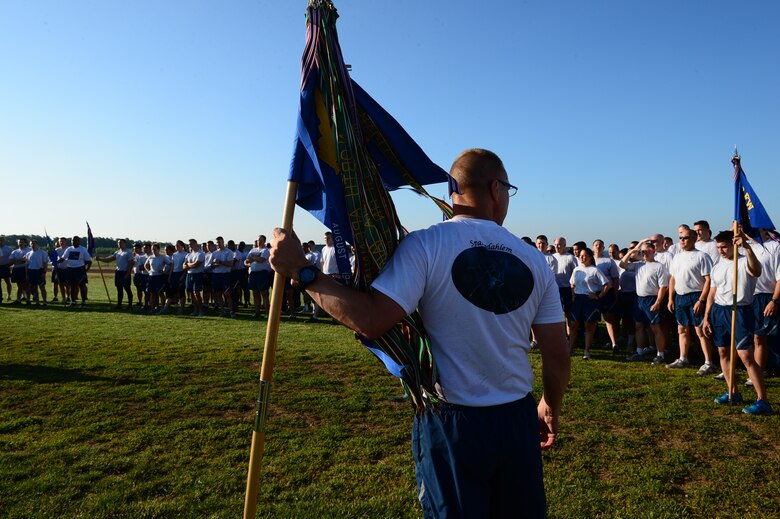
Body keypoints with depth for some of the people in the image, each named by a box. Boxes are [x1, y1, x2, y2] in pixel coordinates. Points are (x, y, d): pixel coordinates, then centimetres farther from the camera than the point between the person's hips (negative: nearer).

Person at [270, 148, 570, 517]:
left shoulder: (425, 245, -13)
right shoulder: (534, 260, 0)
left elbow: (371, 321, -23)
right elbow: (557, 356, 3)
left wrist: (303, 272, -13)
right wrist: (551, 408, 21)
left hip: (450, 421, -3)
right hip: (517, 420, 4)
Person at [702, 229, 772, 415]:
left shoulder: (744, 262, -8)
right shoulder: (717, 266, 13)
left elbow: (756, 271, -34)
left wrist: (746, 247, -45)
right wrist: (706, 317, 13)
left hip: (740, 311, -7)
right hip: (718, 311, 7)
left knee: (746, 356, -11)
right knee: (723, 352, 11)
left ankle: (762, 401, -6)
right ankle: (733, 393, 24)